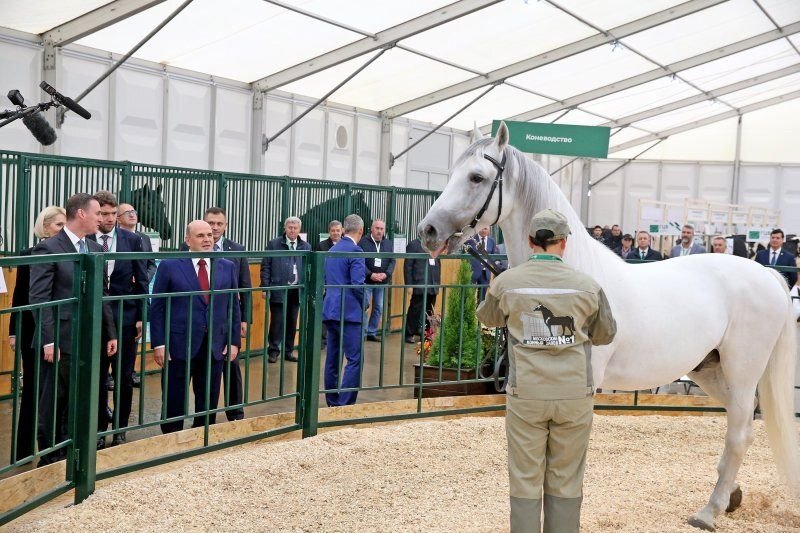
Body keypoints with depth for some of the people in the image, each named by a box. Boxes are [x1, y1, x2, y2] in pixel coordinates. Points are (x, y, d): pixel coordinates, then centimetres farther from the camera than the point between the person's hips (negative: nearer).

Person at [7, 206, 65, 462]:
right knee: (33, 389, 4)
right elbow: (19, 296, -1)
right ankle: (23, 449, 12)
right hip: (34, 332, -2)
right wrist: (13, 331, -2)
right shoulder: (29, 255, -4)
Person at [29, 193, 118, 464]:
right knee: (52, 402, 5)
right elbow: (39, 298, -13)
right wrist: (48, 340, -18)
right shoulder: (48, 248, -10)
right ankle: (50, 458, 17)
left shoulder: (95, 249, 11)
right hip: (61, 340, -6)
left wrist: (111, 333, 10)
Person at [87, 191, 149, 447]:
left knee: (124, 378, 7)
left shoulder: (132, 240, 1)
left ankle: (120, 430, 18)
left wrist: (141, 317, -1)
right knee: (97, 377, 8)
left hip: (125, 317, 1)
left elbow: (141, 281, 3)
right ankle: (99, 429, 20)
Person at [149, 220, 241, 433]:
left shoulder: (227, 268, 8)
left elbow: (233, 308, 10)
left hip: (216, 347, 3)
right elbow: (157, 308, -2)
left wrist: (234, 341, 3)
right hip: (179, 345, -3)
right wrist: (158, 343, -8)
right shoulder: (170, 266, -1)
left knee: (209, 403, 9)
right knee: (174, 403, 5)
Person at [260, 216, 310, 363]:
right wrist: (265, 287, -7)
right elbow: (265, 267, 0)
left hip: (297, 290, 3)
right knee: (277, 322, -2)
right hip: (278, 290, -3)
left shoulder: (306, 247, 9)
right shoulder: (273, 244, 2)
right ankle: (273, 351, 9)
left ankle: (288, 351, 18)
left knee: (292, 323, 8)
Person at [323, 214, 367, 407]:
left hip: (330, 310, 9)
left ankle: (332, 403, 17)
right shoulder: (355, 251, -11)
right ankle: (345, 404, -14)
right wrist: (364, 304, -2)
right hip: (349, 311, -9)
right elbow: (357, 284, -17)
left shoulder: (332, 250, 15)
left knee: (332, 360, 11)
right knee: (354, 359, -8)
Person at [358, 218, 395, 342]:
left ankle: (372, 332, 17)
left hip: (382, 282, 5)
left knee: (378, 308, 8)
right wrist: (371, 274, -17)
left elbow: (392, 261, 8)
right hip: (366, 281, -5)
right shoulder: (363, 242, -4)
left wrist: (386, 274, -9)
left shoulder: (388, 244, 10)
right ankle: (363, 332, 2)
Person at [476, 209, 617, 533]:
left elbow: (487, 318, 16)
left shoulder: (506, 283, -4)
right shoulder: (587, 287, -4)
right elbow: (605, 335, 10)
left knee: (525, 482, 8)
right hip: (574, 395, 1)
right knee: (566, 483, 11)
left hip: (525, 395, 0)